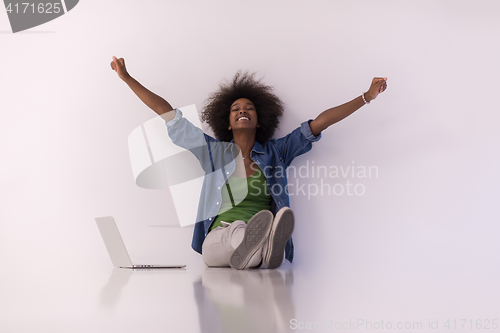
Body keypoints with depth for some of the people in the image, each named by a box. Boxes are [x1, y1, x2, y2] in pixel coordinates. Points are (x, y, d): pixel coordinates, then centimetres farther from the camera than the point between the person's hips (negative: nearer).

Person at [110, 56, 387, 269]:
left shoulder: (275, 152, 17)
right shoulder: (214, 151, 17)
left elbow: (320, 122, 12)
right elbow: (168, 113, 17)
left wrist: (368, 96, 9)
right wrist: (127, 78, 19)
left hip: (261, 235, 1)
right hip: (219, 240, -1)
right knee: (237, 231, -39)